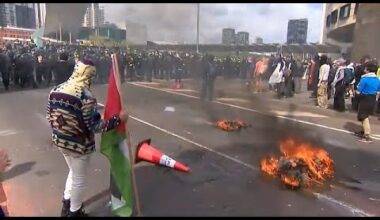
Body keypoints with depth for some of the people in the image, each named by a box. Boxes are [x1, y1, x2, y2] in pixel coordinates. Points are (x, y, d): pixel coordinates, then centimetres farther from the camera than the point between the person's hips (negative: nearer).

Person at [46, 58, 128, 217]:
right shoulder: (86, 96, -26)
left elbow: (50, 116, 6)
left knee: (73, 172, 30)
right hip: (79, 144, -7)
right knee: (78, 179, 15)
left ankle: (67, 205, 47)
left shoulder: (55, 89, -2)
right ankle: (74, 212, 36)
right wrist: (118, 119, -16)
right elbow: (95, 126, -24)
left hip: (60, 140, 8)